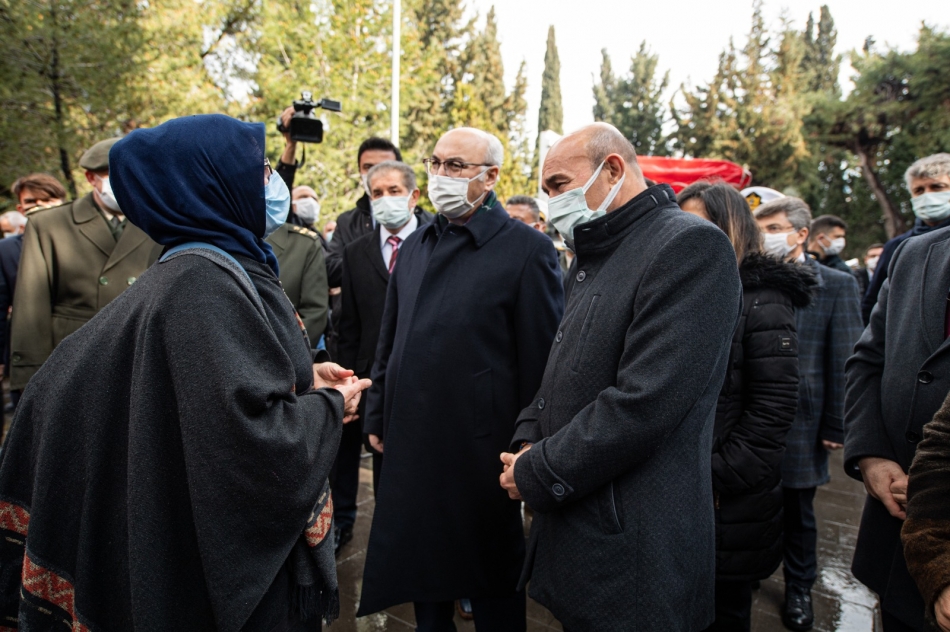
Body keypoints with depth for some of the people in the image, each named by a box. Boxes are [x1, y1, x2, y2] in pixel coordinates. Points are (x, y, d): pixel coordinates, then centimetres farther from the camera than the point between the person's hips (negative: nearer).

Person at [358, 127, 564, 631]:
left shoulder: (526, 249, -10)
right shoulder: (415, 246, 10)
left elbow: (541, 359, -10)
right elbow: (389, 341, 14)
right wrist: (377, 415, 13)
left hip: (480, 451, -5)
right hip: (409, 440, 6)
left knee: (493, 589, 14)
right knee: (421, 572, 21)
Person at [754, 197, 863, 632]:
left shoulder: (835, 285, -3)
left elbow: (843, 363, -4)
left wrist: (835, 427, -6)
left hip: (799, 423, -1)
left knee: (797, 512, 14)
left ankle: (798, 589, 34)